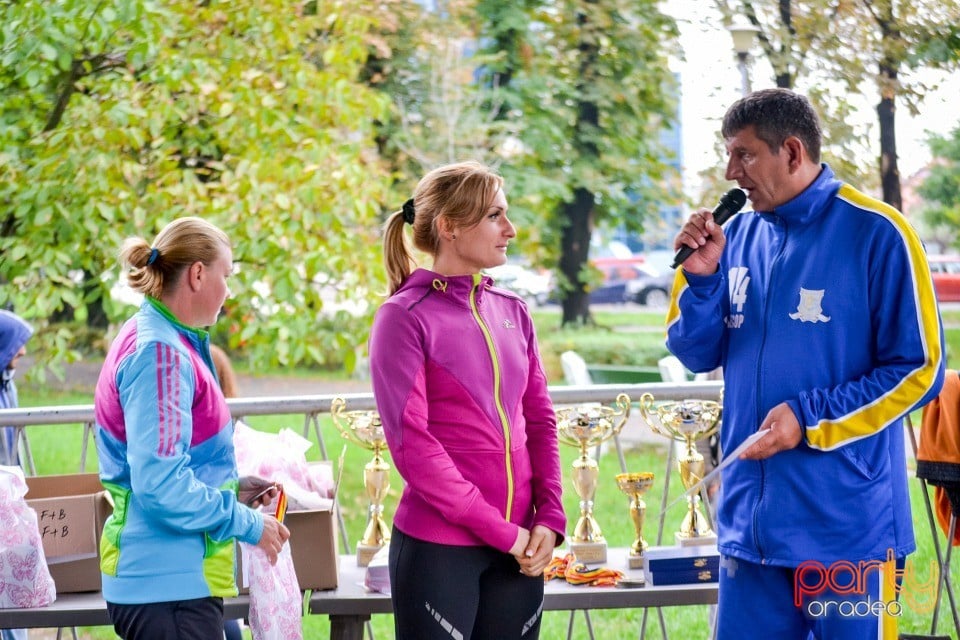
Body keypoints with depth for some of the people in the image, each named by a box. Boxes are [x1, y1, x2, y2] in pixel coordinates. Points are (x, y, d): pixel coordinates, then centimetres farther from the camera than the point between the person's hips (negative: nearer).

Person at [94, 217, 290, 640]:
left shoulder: (152, 342, 13)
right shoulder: (160, 354, -17)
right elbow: (161, 486, -23)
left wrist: (234, 488, 13)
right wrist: (249, 525, -12)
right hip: (169, 585, -10)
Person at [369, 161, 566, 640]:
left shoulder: (511, 311, 9)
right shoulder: (405, 317, -7)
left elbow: (540, 421, 12)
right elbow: (411, 443, -12)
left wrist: (550, 517, -2)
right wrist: (499, 530, -12)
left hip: (519, 545, 5)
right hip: (438, 547, -5)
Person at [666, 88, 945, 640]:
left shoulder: (876, 234, -9)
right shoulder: (739, 235, 8)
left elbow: (919, 370, -9)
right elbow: (699, 355, 13)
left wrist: (810, 420, -15)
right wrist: (700, 276, -4)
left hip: (847, 526, -5)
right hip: (751, 521, 5)